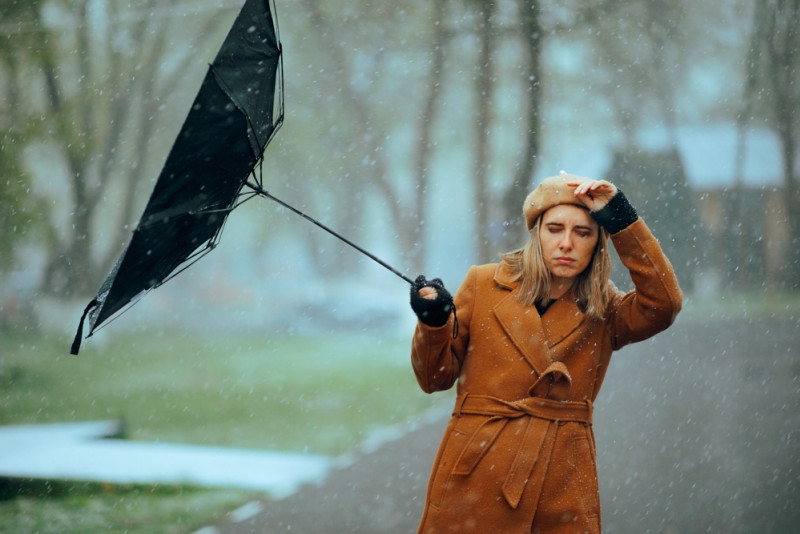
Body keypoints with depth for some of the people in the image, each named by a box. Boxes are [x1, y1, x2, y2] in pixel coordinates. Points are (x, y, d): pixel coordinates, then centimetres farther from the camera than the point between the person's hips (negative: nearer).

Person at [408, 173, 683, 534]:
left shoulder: (604, 312, 8)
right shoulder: (484, 284, 6)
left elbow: (664, 303, -12)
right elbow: (436, 378, 8)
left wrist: (621, 219, -13)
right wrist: (434, 322, -12)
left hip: (562, 489, 1)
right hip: (476, 474, -1)